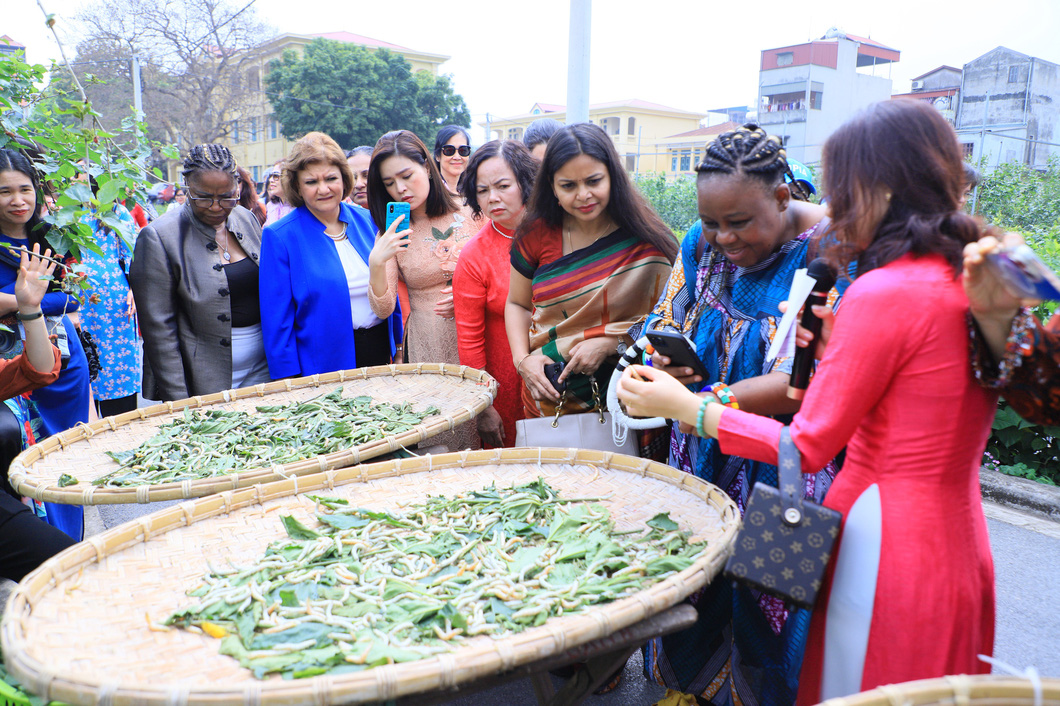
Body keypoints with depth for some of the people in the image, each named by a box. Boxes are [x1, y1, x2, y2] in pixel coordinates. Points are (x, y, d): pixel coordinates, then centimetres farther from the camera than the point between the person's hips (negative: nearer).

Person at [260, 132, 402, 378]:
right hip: (323, 365, -4)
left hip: (381, 350, 4)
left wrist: (399, 347, 9)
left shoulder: (368, 222, 4)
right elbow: (277, 320, -8)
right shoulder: (279, 237, -9)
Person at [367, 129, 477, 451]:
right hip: (427, 348, 0)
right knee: (437, 442, 0)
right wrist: (376, 263, -21)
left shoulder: (470, 216, 0)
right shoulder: (392, 234, 2)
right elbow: (383, 309, -5)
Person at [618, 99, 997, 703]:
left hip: (886, 545, -8)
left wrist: (685, 407, -12)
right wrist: (840, 343, 11)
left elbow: (809, 445, -18)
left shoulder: (883, 293, -22)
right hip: (960, 538, 9)